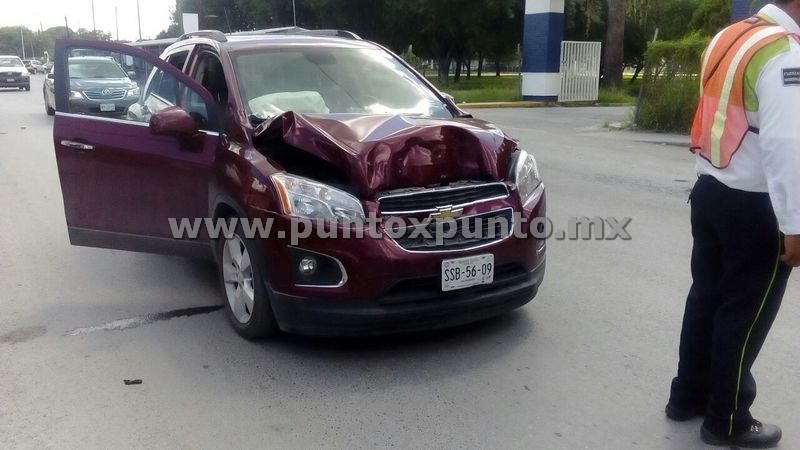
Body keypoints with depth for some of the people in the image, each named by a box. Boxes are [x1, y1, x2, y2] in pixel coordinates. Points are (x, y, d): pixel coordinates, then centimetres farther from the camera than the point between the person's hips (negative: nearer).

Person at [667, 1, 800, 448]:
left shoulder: (730, 37, 9)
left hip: (710, 190, 8)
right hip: (754, 205, -8)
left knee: (707, 297, 17)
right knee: (744, 314, 5)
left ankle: (688, 396, 31)